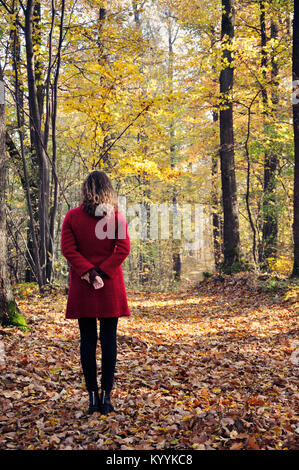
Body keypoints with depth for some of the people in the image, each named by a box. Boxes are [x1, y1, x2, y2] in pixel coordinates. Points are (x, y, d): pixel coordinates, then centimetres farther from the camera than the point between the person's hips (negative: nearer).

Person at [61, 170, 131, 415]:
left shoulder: (72, 216, -1)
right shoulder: (117, 216, -2)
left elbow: (68, 249, -7)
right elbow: (123, 248, -9)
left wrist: (88, 272, -10)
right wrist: (102, 272, -8)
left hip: (82, 286, 0)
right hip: (110, 287, 0)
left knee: (87, 340, 7)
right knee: (109, 339, 6)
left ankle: (93, 395, 11)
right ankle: (106, 396, 10)